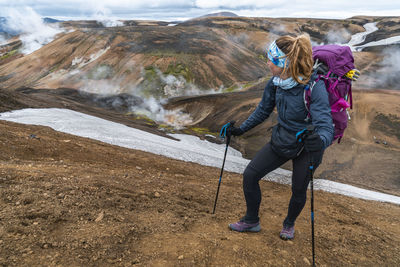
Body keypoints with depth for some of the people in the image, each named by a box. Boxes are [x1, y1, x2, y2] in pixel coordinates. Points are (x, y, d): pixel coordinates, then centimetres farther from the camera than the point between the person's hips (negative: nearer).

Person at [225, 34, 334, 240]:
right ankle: (251, 221, 23)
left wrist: (320, 141, -56)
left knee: (298, 192, 10)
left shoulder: (315, 88, -28)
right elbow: (263, 111, 6)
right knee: (250, 175, 1)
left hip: (306, 148, -5)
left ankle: (289, 224, 44)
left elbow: (326, 126, -33)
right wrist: (241, 129, 5)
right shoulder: (276, 83, -11)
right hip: (281, 141, 5)